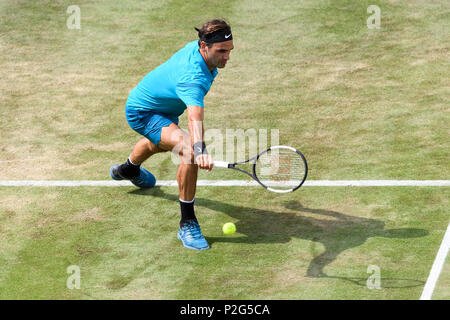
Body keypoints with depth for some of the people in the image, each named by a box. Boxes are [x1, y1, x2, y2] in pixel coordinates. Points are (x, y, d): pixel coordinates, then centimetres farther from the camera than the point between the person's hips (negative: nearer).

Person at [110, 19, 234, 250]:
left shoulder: (195, 47, -17)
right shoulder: (193, 78, -44)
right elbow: (195, 117, -61)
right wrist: (200, 149, -77)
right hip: (142, 113, -10)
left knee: (160, 144, 42)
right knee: (189, 150, -34)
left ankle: (128, 169, 78)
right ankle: (187, 223, -24)